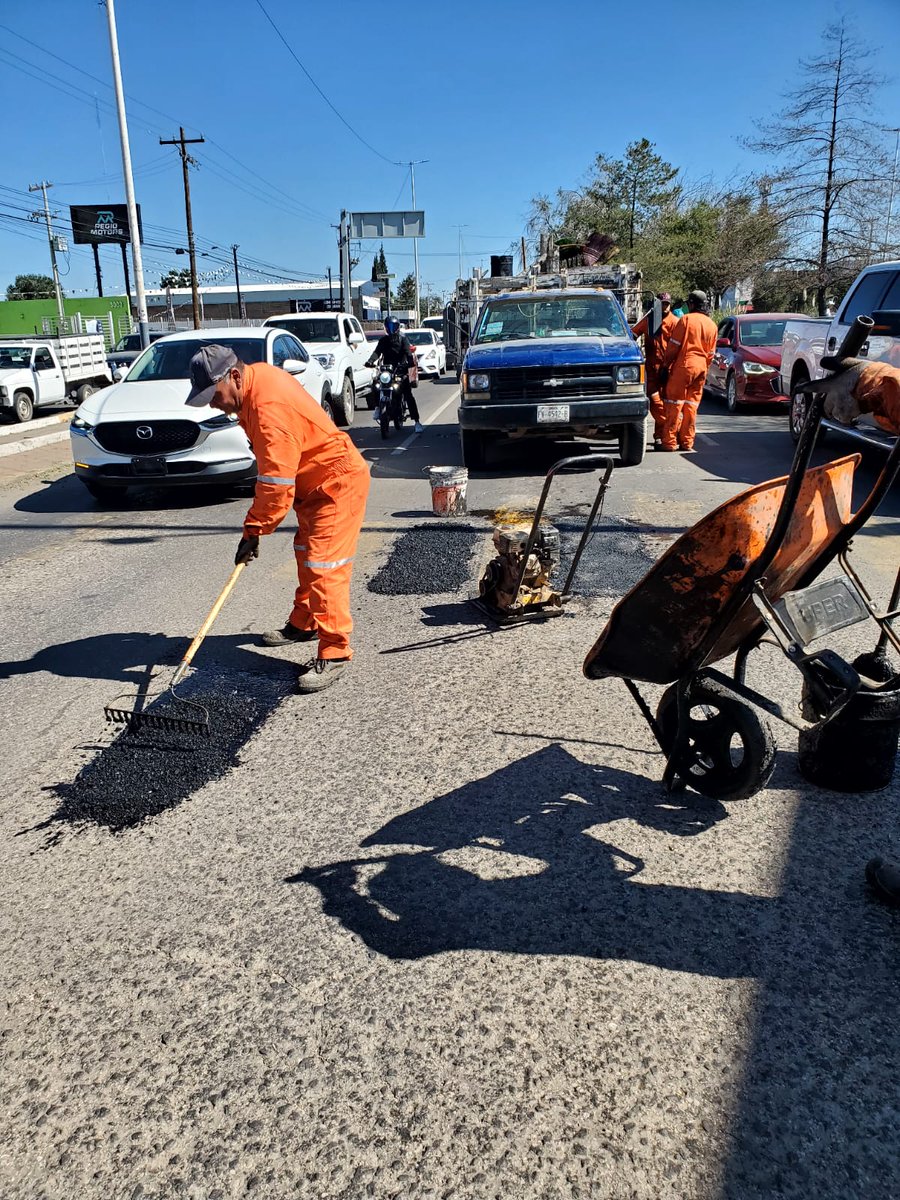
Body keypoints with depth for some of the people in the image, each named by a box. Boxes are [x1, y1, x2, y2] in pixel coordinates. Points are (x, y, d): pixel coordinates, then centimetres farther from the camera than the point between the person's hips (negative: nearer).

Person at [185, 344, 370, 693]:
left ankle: (335, 654, -9)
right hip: (314, 482, 11)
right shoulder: (257, 376, 0)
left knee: (323, 567, -14)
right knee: (306, 556, 21)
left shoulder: (270, 408, -31)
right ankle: (304, 624, 38)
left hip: (338, 483, -11)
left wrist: (253, 531, -22)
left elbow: (276, 483, -30)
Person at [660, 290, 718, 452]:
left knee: (674, 404, -3)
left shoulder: (686, 319, -5)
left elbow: (674, 345, -7)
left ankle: (670, 441, -5)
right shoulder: (712, 325, 13)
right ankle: (687, 442, 11)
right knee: (691, 405, 10)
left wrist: (666, 365, -1)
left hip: (683, 365, -6)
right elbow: (710, 353, 15)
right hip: (700, 368, 6)